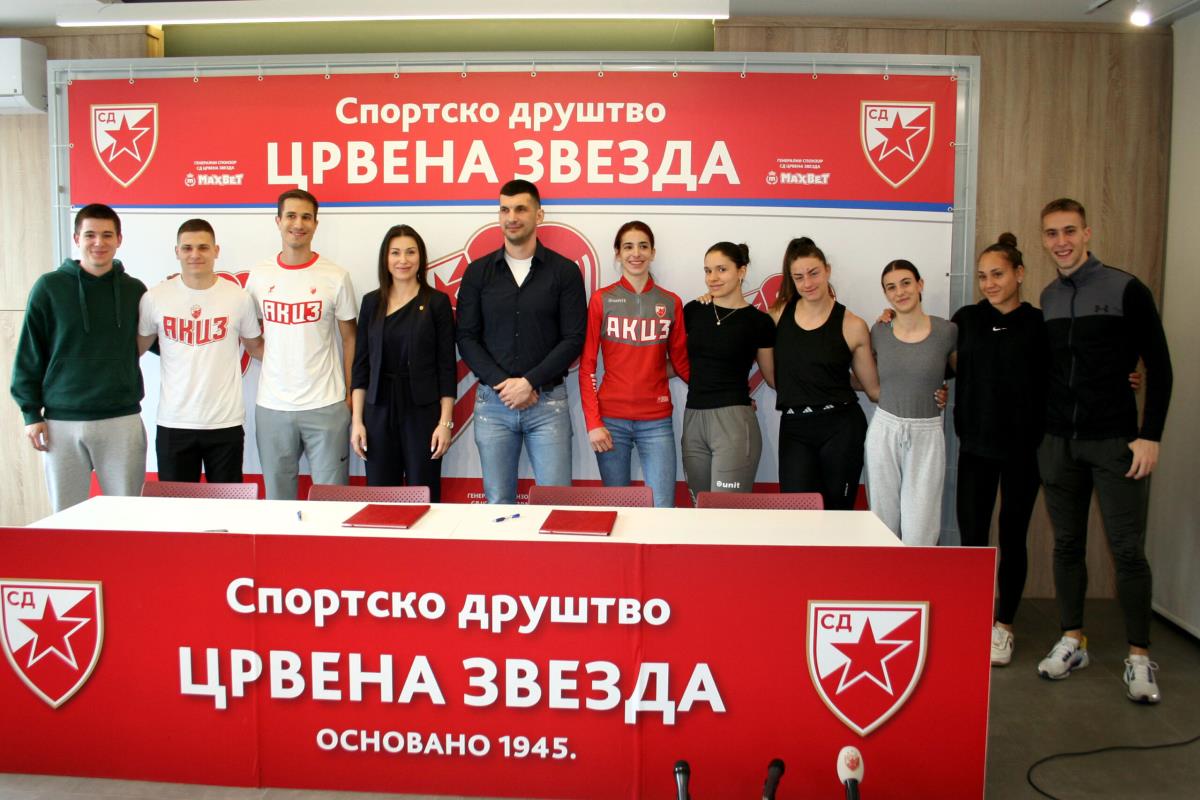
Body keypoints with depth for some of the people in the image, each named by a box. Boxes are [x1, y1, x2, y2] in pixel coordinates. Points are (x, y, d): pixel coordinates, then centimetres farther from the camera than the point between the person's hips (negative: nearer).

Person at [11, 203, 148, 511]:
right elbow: (29, 354, 3)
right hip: (62, 421, 0)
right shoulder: (49, 287, 1)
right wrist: (31, 412, -1)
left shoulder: (134, 290, 5)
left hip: (122, 420, 1)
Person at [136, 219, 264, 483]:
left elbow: (255, 345, 10)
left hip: (226, 423, 0)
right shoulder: (154, 298, -1)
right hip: (173, 424, 1)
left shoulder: (239, 297, -2)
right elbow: (135, 349, 11)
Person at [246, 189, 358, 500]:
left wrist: (352, 394, 0)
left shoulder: (336, 276, -2)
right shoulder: (259, 275, 5)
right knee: (277, 496, 12)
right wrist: (272, 363, 2)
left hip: (326, 405, -2)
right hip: (271, 405, 2)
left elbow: (349, 338, 3)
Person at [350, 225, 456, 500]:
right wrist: (357, 420, 2)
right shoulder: (371, 302, 7)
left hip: (423, 412, -2)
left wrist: (445, 421, -8)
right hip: (379, 411, 3)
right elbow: (361, 364, 8)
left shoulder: (437, 302, -1)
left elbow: (446, 366, -3)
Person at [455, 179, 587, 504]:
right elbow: (467, 338, 3)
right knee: (498, 502, 8)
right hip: (492, 401, 2)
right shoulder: (478, 272, 7)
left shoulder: (565, 270, 1)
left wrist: (529, 383, -12)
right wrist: (501, 383, -10)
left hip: (548, 401, -2)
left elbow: (573, 339, -4)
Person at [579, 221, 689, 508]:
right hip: (611, 419, -1)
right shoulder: (602, 299, 2)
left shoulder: (671, 303, 6)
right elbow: (587, 366, 1)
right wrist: (592, 422, -7)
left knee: (663, 510, -2)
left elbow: (681, 362, 12)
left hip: (657, 421, 1)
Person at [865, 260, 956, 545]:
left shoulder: (947, 331, -4)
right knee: (883, 523, 9)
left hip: (926, 435, -2)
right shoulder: (879, 332, 3)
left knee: (919, 531, -2)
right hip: (884, 431, 2)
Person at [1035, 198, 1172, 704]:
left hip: (1115, 442, -4)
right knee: (1067, 544, 10)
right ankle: (1072, 643, 23)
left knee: (1128, 550, -1)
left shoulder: (1126, 290, -5)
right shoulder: (1047, 299, 8)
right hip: (1058, 443, 4)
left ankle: (1139, 657, 12)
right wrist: (1043, 429, 7)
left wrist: (1150, 436, -11)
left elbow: (1159, 367, -5)